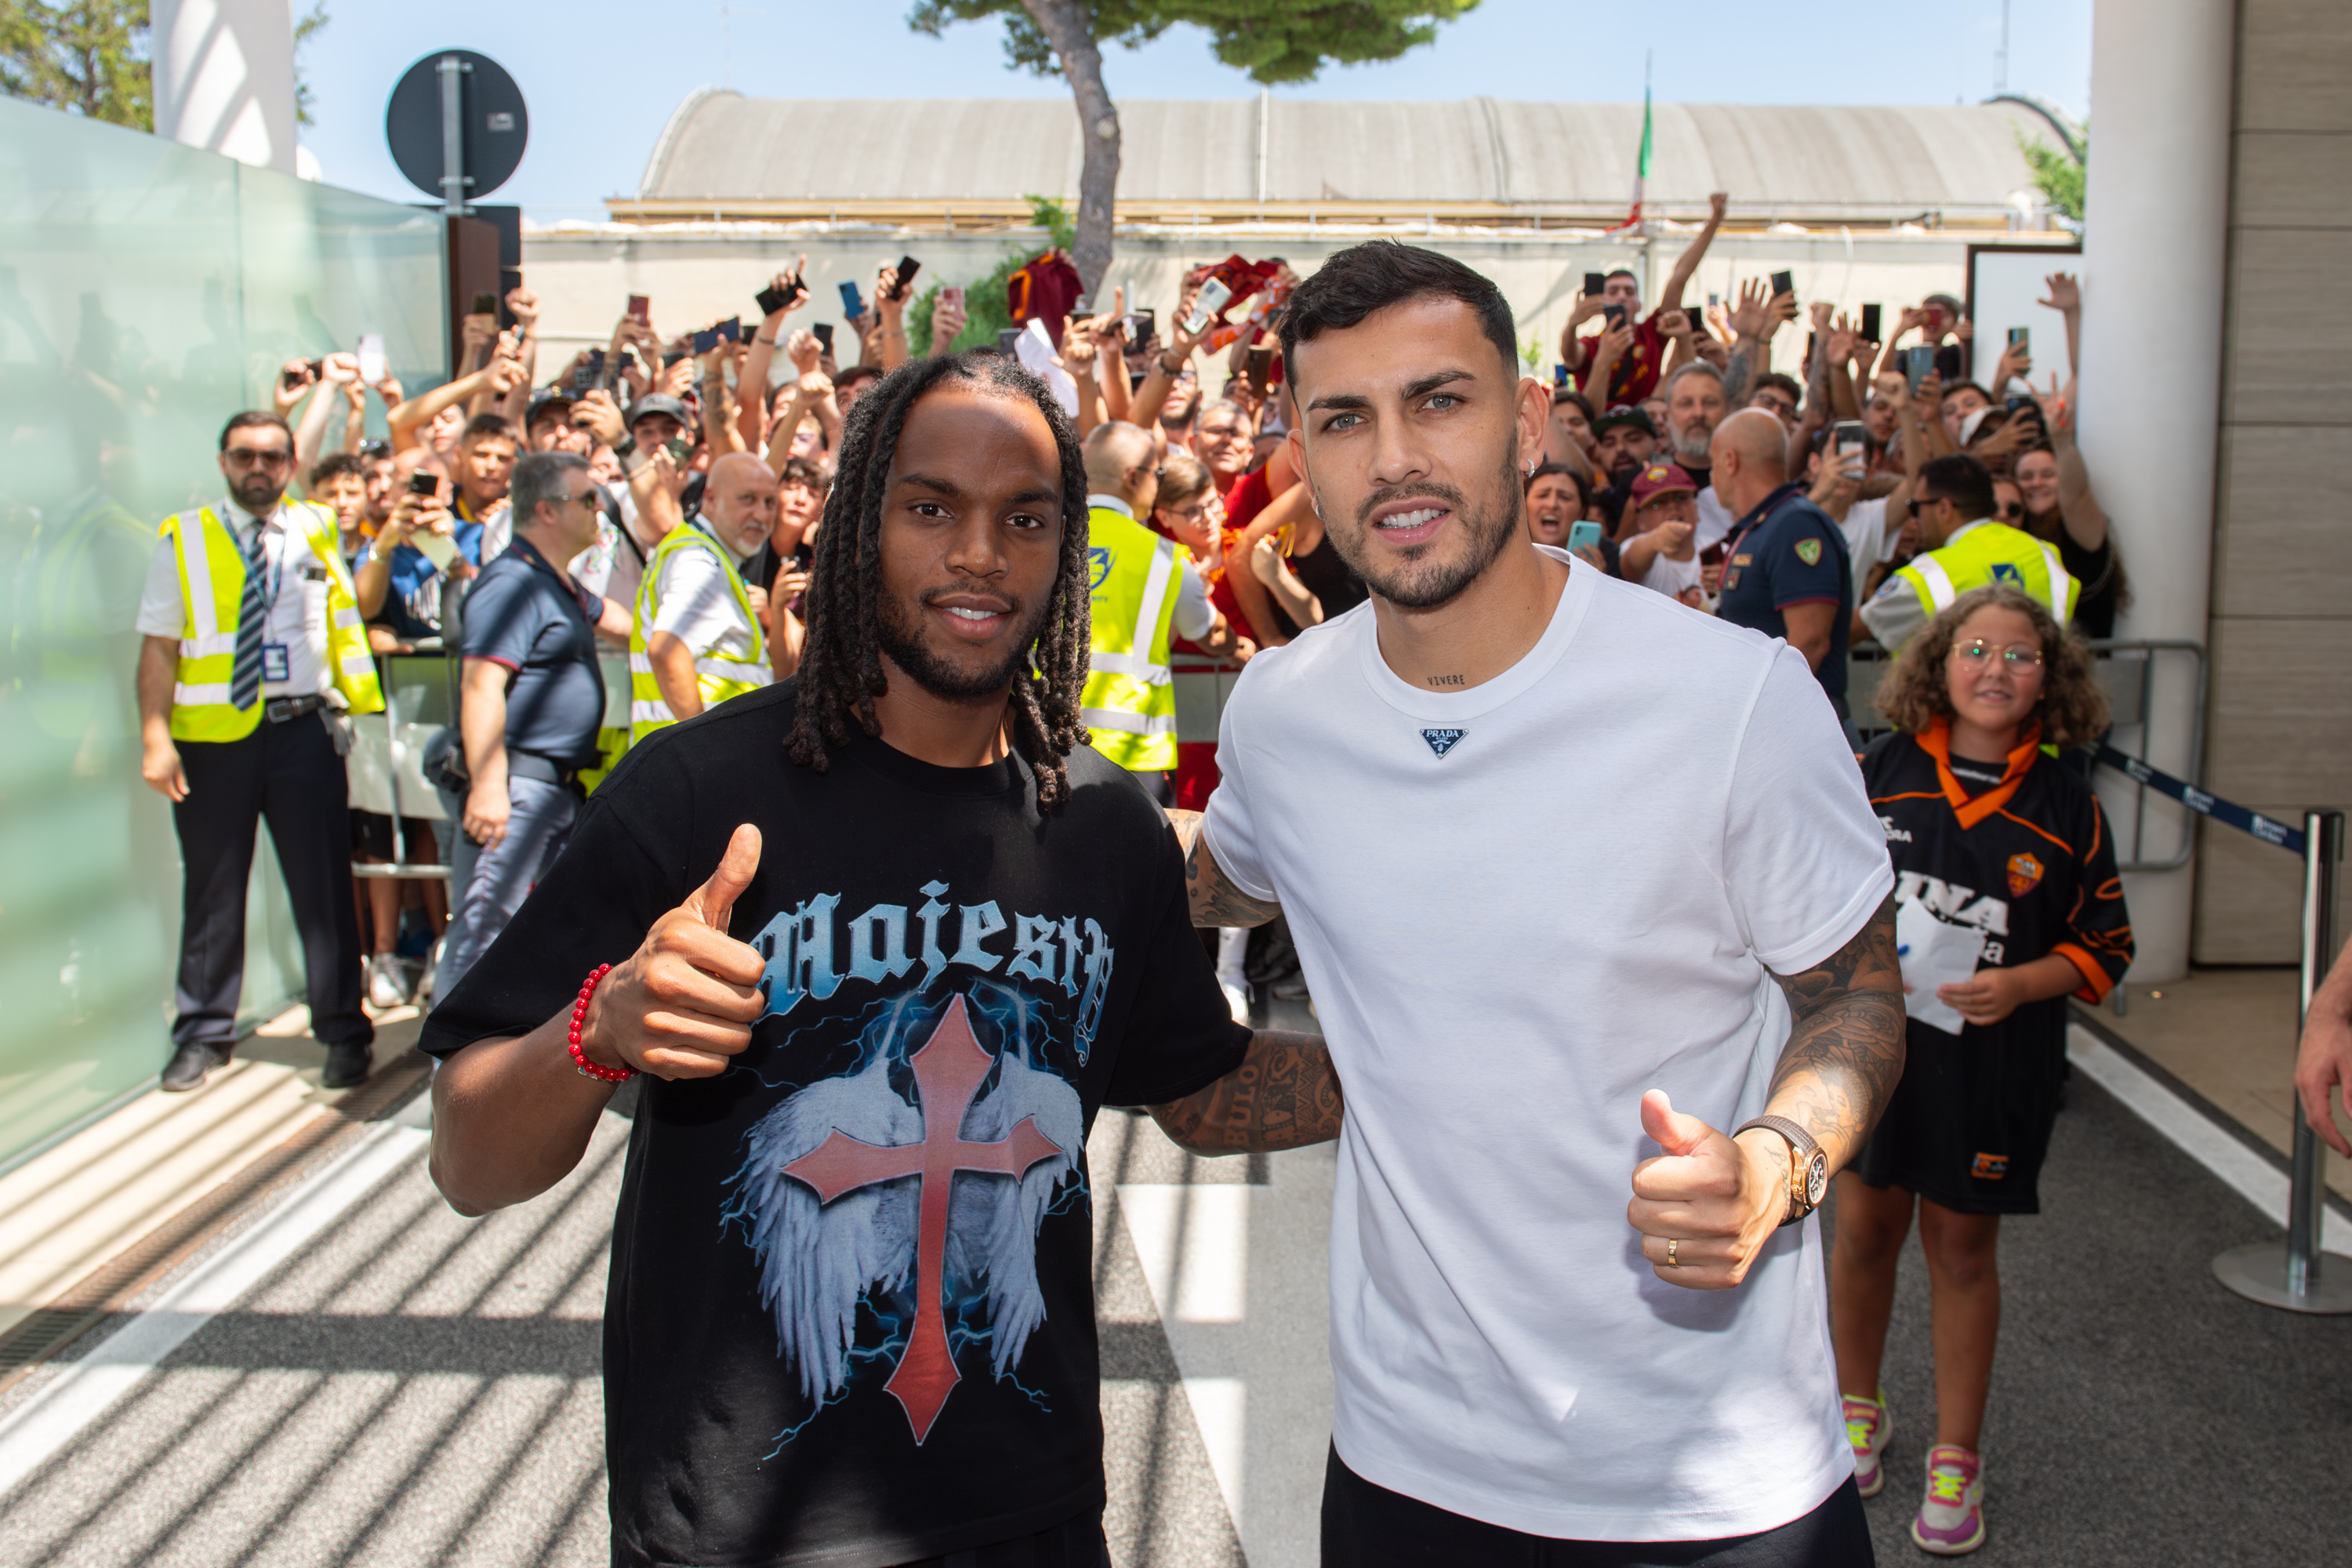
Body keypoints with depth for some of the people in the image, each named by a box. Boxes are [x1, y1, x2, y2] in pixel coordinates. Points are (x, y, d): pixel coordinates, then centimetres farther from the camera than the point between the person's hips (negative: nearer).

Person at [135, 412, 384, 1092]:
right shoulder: (182, 538, 6)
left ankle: (342, 1031, 11)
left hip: (303, 727, 0)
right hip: (211, 734, 0)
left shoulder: (318, 531, 10)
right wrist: (155, 736, -7)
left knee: (324, 883, 1)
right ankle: (204, 1034, 20)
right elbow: (159, 645, 2)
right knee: (212, 889, 7)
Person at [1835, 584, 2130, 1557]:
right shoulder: (1878, 772, -3)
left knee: (1961, 1249, 10)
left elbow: (2104, 947, 2)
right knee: (1865, 1229, 11)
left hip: (1988, 1065, -1)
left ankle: (1956, 1459, 25)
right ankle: (1858, 1410, 35)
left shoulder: (2066, 808, -3)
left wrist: (2020, 984, -15)